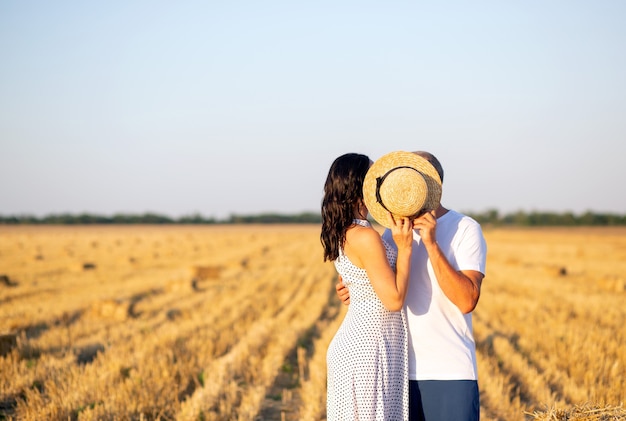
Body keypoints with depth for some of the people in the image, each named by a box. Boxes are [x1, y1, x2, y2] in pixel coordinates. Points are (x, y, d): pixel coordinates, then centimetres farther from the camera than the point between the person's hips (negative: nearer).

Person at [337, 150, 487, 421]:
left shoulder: (464, 229, -5)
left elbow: (466, 301, -16)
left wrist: (431, 244, -21)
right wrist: (353, 292, -4)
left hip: (450, 375, -4)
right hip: (401, 372, 4)